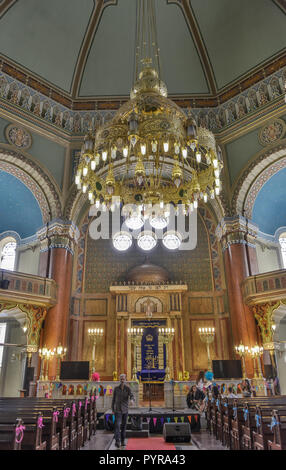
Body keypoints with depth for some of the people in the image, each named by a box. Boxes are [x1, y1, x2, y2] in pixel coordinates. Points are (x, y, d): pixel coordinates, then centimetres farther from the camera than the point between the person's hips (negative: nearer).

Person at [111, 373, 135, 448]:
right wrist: (112, 409, 7)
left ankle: (123, 441, 25)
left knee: (124, 426, 10)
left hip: (125, 410, 1)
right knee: (117, 425, -17)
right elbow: (113, 399, 5)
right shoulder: (116, 388, -3)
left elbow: (131, 396, -18)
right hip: (117, 409, -1)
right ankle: (117, 441, -21)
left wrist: (132, 400, -42)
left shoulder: (128, 388, -5)